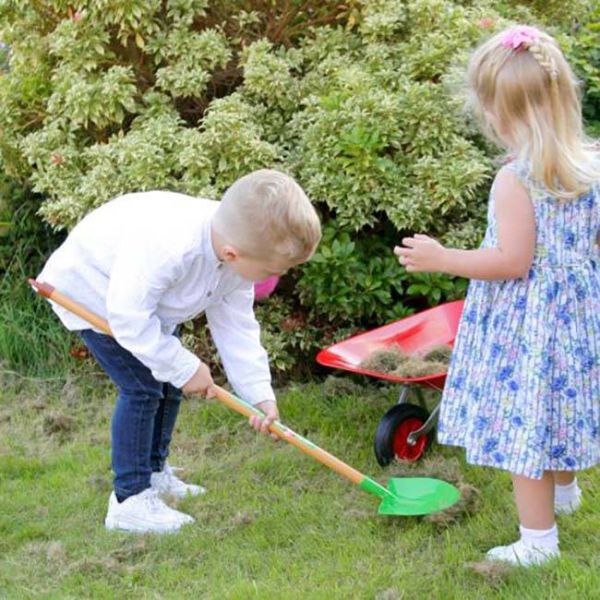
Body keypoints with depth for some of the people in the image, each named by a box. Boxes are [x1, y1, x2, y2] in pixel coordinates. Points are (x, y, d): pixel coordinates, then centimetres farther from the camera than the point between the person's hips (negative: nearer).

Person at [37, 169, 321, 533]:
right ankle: (129, 500, -6)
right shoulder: (166, 249, -44)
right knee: (142, 387, -14)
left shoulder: (240, 254, -18)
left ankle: (155, 472, 30)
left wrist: (260, 394, -15)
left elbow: (236, 327, -9)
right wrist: (185, 367, -29)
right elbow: (128, 316, -37)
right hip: (92, 290, -8)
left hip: (143, 298, 8)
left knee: (170, 380, 12)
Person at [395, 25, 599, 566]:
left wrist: (443, 259, -16)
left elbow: (512, 262, -22)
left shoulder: (515, 180, -22)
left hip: (527, 323, -7)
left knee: (523, 420, 4)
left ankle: (539, 538, 13)